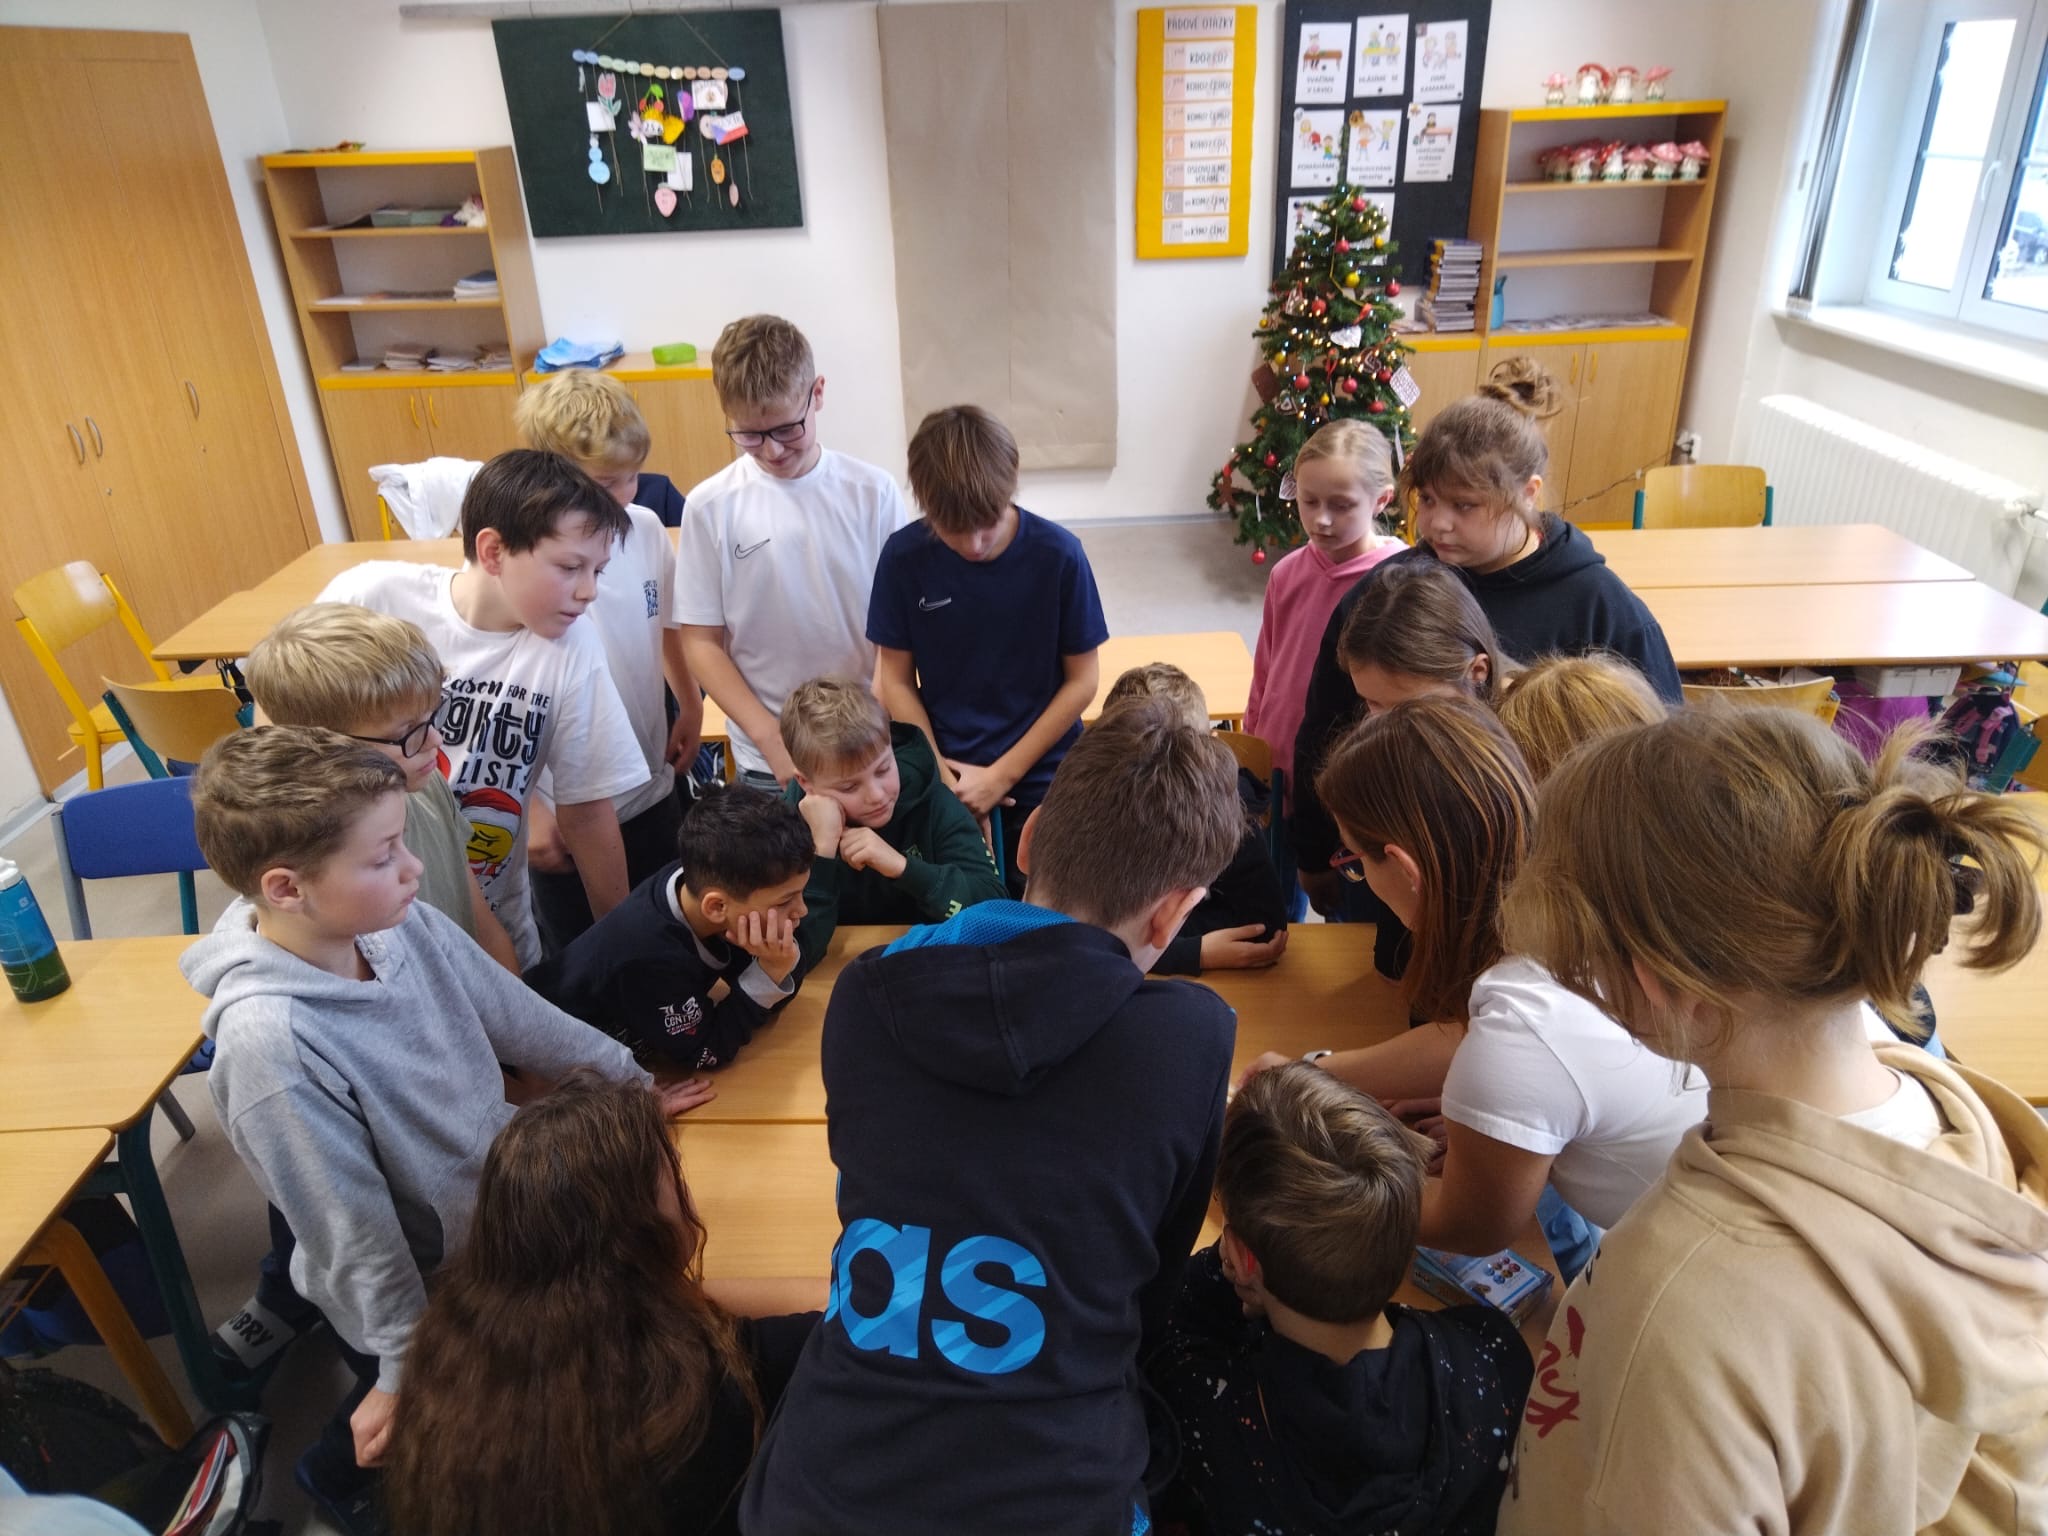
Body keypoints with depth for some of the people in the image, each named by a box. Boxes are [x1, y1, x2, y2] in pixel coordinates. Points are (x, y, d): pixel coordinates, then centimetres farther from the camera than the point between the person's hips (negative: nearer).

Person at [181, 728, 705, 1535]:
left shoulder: (402, 923, -16)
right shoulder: (269, 1039, -34)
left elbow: (520, 1018, -1)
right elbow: (354, 1230, -25)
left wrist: (635, 1086, 8)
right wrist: (407, 1373, -14)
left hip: (505, 1208, 5)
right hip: (417, 1300, -5)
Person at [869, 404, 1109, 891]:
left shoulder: (1058, 554, -16)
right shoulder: (904, 557, -12)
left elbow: (1082, 680, -8)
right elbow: (897, 678, -2)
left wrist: (1002, 774, -11)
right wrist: (939, 774, -11)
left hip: (1042, 780, -1)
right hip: (948, 780, 1)